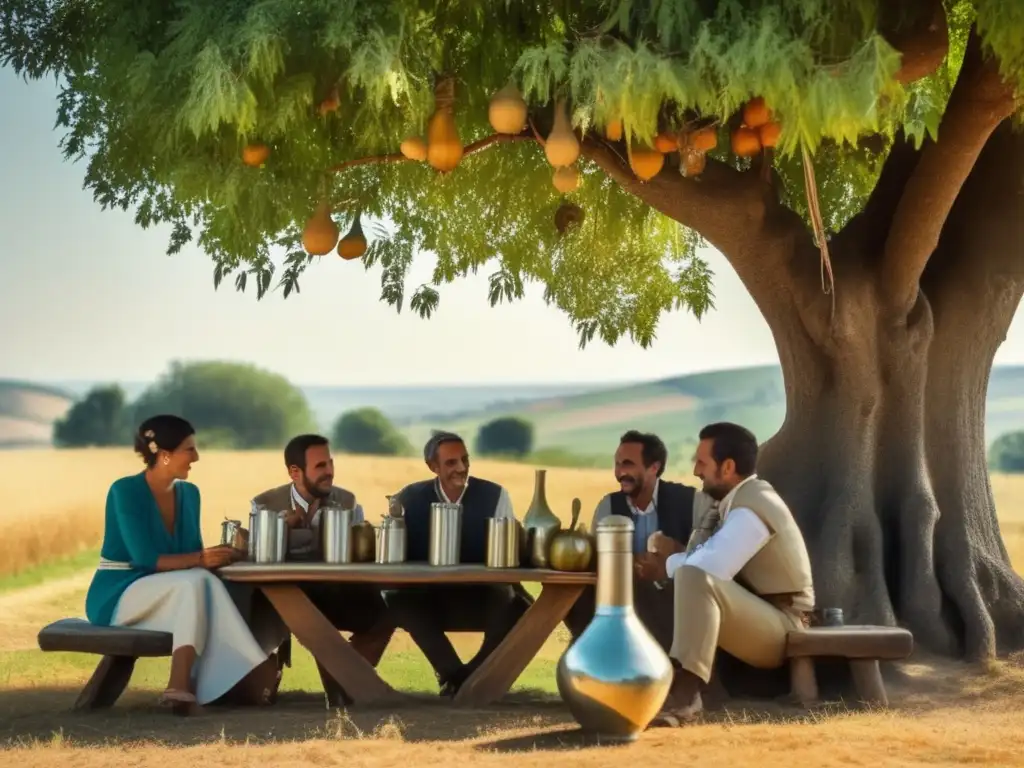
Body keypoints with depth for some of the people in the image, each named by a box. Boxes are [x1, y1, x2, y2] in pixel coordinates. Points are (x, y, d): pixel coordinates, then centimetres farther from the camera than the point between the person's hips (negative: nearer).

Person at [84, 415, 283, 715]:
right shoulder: (125, 491, -15)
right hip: (117, 595, -6)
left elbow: (190, 555, 6)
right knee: (196, 583, -33)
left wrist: (218, 555, -16)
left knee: (206, 589, -29)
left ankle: (181, 686, -40)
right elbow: (145, 559, -23)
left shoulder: (188, 493, 7)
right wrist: (200, 560, -29)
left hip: (164, 596, 6)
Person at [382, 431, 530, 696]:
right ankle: (456, 674, -16)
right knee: (394, 600, -31)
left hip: (482, 598, 0)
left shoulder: (495, 495, -3)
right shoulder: (409, 498, 0)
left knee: (519, 607, -32)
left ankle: (455, 676, -10)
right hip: (427, 597, 1)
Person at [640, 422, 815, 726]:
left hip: (780, 628, -10)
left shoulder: (752, 507, -18)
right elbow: (711, 561, 15)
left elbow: (710, 567, -28)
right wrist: (675, 554, -5)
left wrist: (670, 564, -8)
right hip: (754, 620, 10)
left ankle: (684, 693, -45)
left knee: (694, 578, -34)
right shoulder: (736, 499, 12)